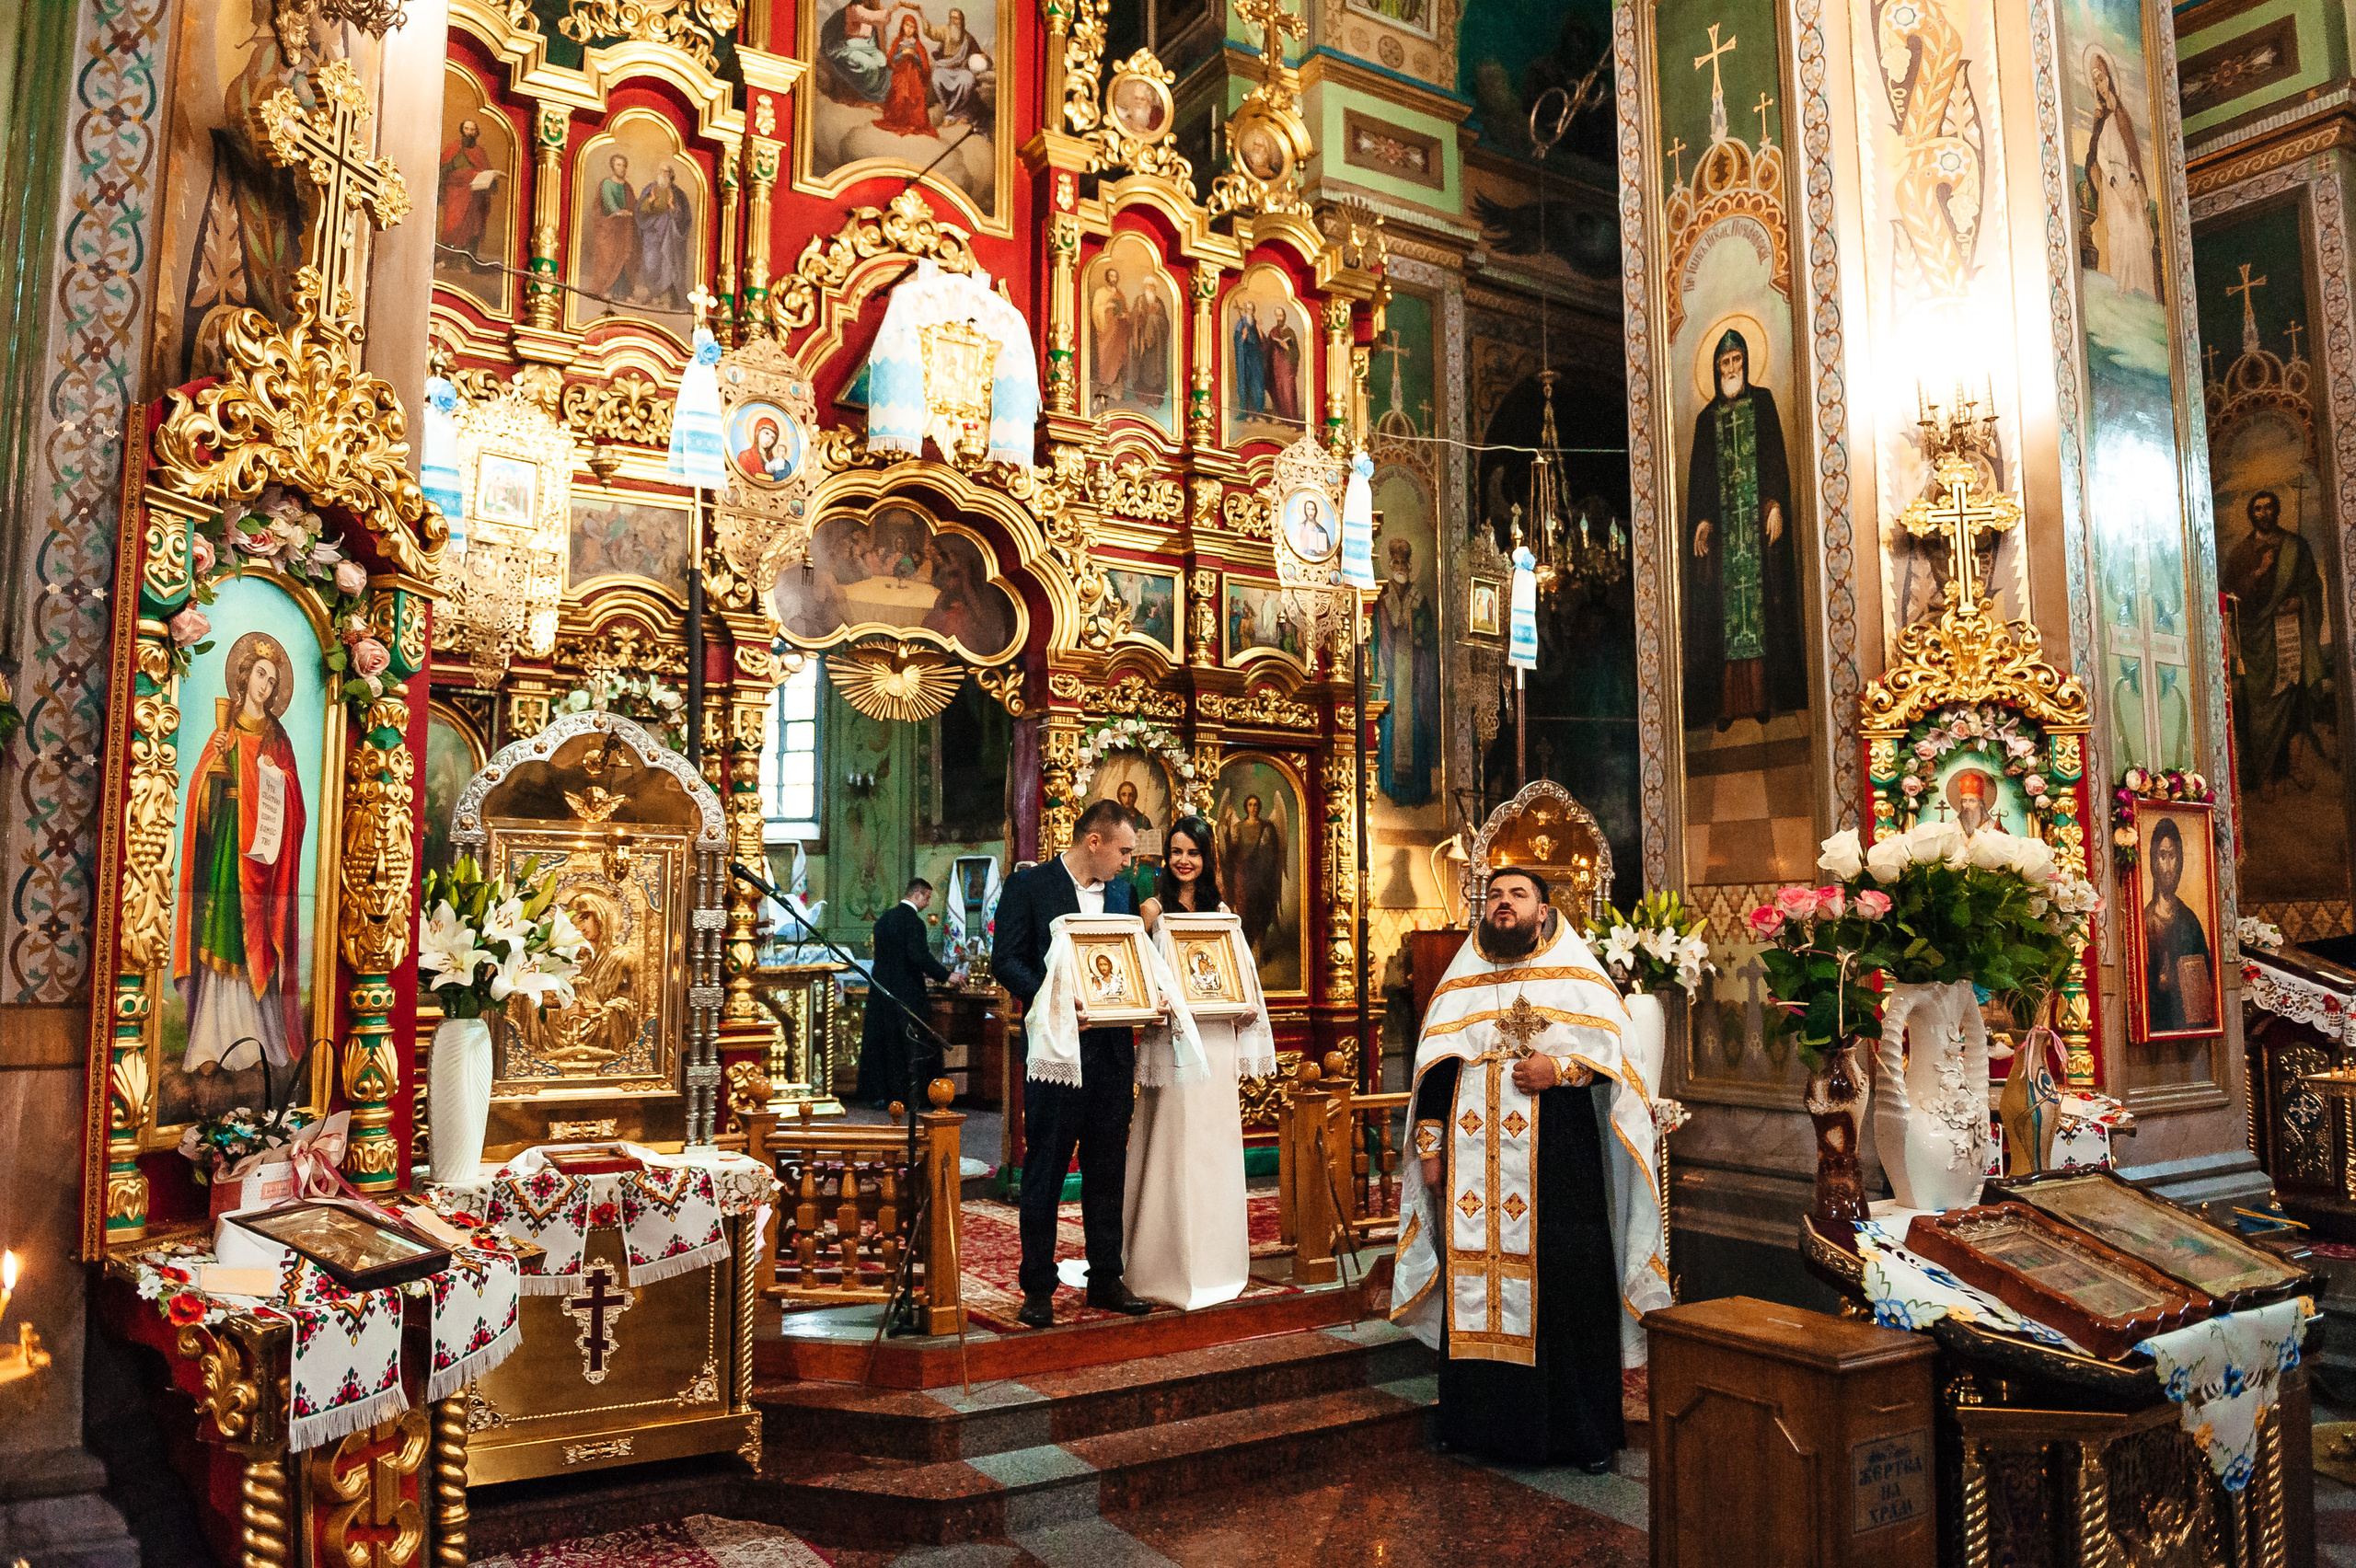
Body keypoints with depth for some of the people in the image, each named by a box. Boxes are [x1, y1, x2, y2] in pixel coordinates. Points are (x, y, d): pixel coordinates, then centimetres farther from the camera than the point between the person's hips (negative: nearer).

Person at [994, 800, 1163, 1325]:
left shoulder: (1120, 893, 14)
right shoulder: (1028, 886, -3)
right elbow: (1005, 960, -9)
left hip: (1111, 1049, 6)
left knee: (1108, 1169, 11)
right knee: (1044, 1170, 1)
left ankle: (1106, 1280, 21)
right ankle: (1038, 1287, 11)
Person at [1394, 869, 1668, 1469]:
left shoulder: (1579, 978, 6)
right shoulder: (1457, 986, 14)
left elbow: (1621, 1048, 1)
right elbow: (1433, 1070, 12)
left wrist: (1561, 1070, -13)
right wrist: (1430, 1147, 6)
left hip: (1557, 1160, -2)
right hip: (1474, 1163, 3)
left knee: (1566, 1284, -3)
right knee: (1472, 1281, 3)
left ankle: (1585, 1430, 10)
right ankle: (1474, 1417, 16)